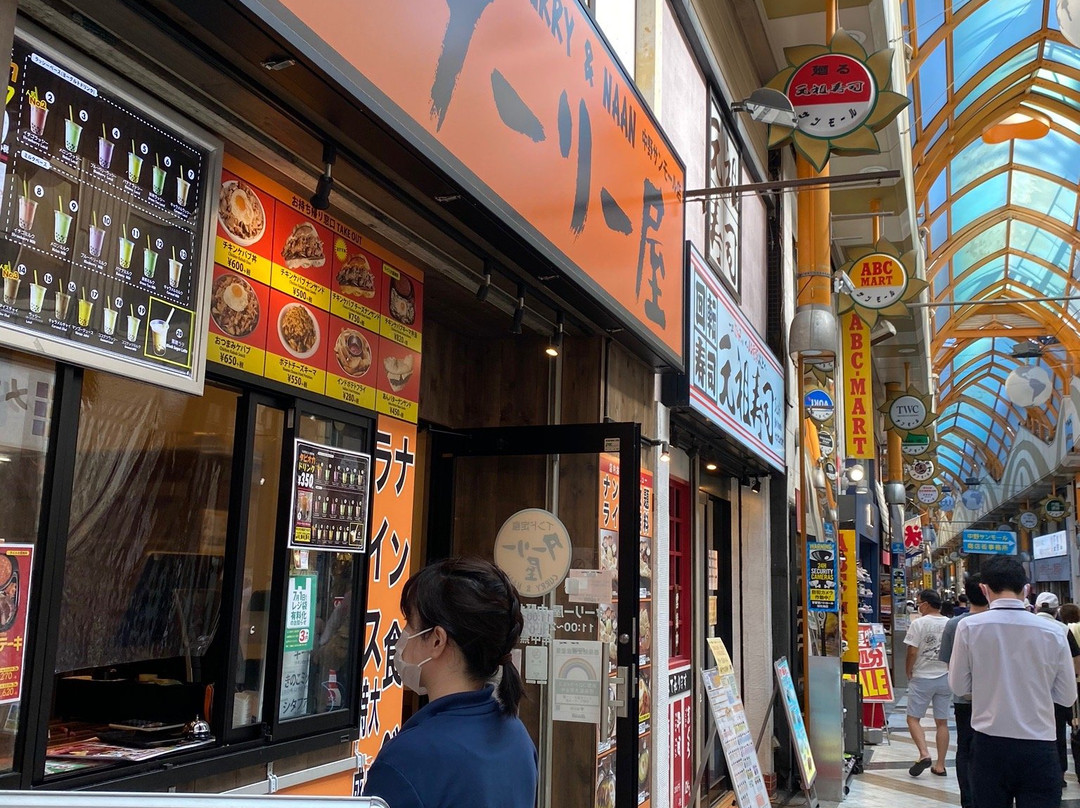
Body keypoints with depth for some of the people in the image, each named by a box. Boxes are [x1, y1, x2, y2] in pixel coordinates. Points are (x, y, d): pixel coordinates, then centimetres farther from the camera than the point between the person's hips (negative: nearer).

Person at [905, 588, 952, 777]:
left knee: (913, 718, 4)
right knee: (942, 722, 10)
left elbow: (912, 651, -15)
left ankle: (924, 754, -14)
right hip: (945, 678, 5)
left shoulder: (919, 623, -12)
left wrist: (909, 672, 0)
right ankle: (940, 765, 12)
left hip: (922, 678, -5)